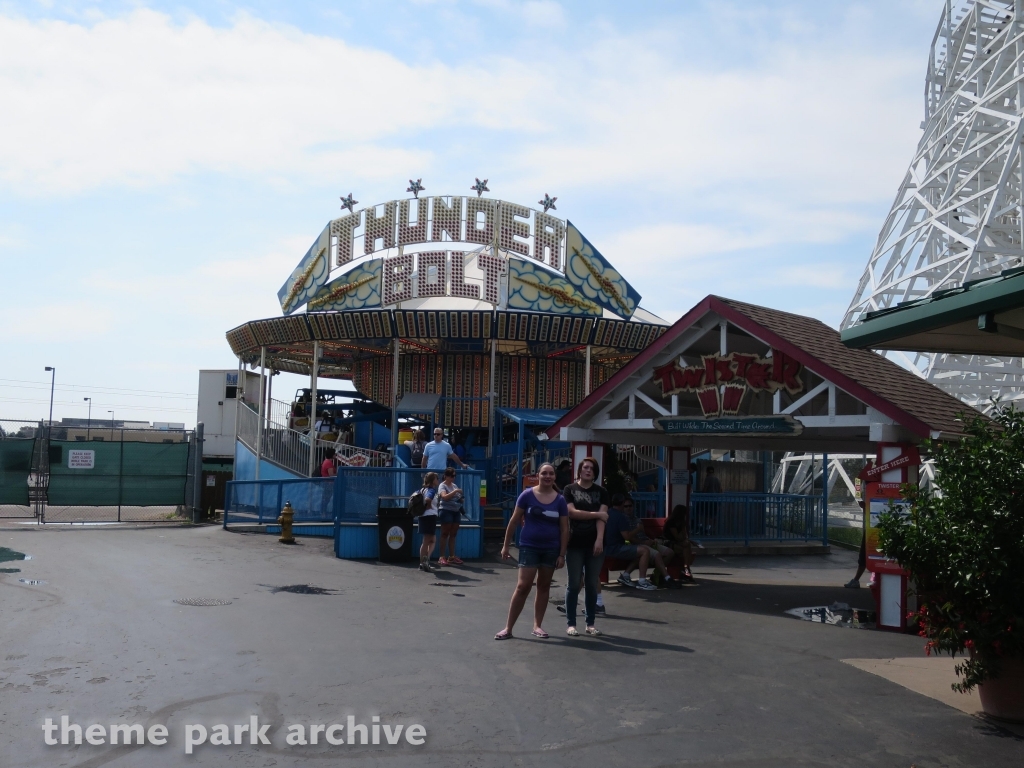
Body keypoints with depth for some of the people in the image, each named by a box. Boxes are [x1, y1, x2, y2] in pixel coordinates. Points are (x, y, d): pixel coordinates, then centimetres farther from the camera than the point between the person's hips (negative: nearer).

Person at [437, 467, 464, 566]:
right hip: (446, 511, -7)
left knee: (453, 535, 9)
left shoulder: (454, 485, 16)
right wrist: (455, 491, -24)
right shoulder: (442, 486, -6)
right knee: (445, 534, -5)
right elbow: (445, 497, -23)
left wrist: (461, 499, 5)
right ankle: (442, 557, -3)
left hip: (456, 511, 7)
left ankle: (452, 556, 14)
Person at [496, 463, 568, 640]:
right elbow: (514, 521, -1)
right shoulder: (527, 495, -6)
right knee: (523, 586, -7)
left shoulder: (560, 500, -1)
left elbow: (564, 529, 2)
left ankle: (537, 626, 21)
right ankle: (508, 627, -1)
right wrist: (506, 546, -1)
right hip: (529, 547, -3)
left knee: (544, 586, 11)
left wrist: (562, 554, -2)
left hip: (551, 549, 3)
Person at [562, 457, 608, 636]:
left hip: (595, 543, 2)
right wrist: (597, 514, -8)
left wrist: (600, 539, -16)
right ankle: (571, 624, 7)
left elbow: (602, 517, -3)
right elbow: (572, 512, -10)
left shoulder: (601, 492, 8)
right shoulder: (570, 489, 3)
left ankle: (590, 624, 15)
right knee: (573, 584, 1)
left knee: (592, 584, 7)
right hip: (575, 544, -2)